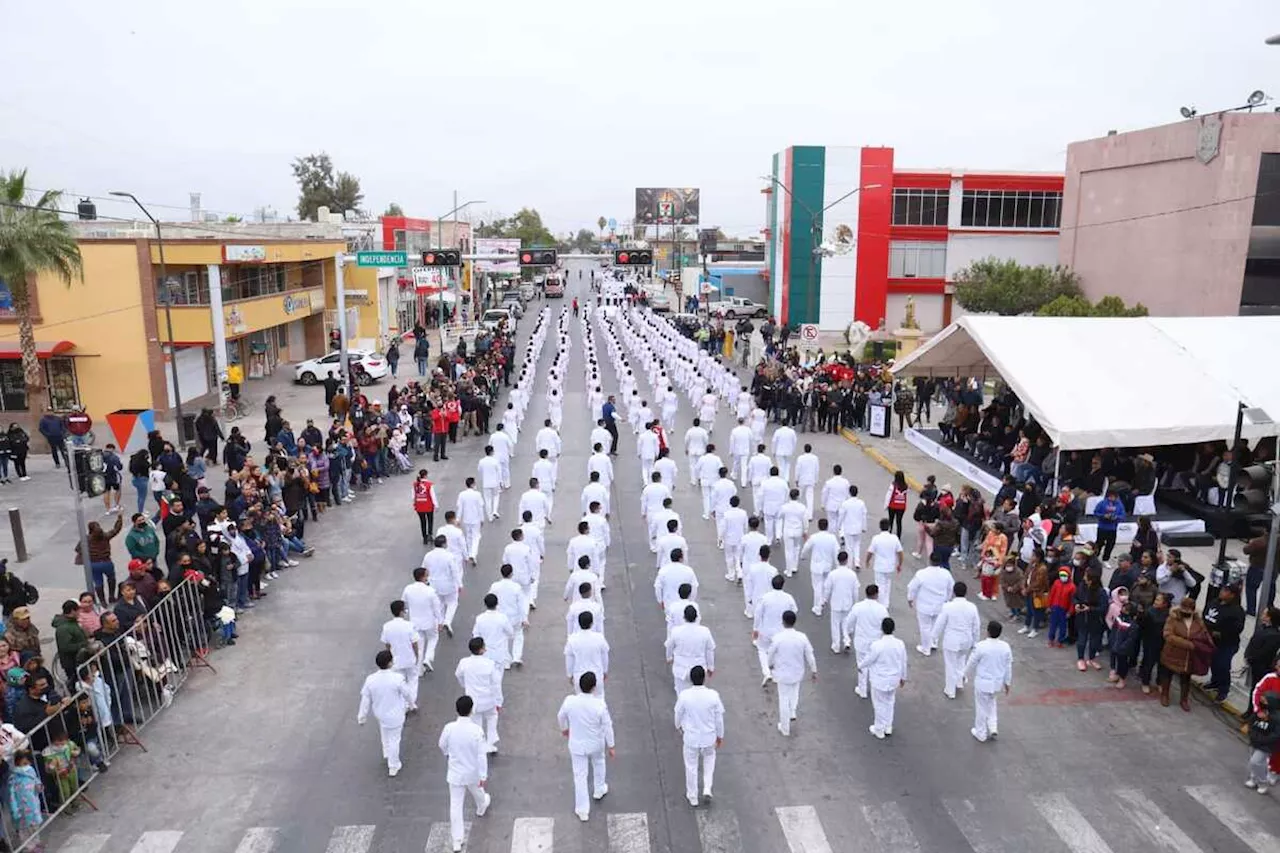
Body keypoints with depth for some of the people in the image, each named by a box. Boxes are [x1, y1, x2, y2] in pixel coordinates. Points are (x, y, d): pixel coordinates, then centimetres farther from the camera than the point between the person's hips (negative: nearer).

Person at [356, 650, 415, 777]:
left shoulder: (370, 680, -22)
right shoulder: (397, 678, -31)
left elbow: (365, 700, -9)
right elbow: (407, 694, -14)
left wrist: (362, 717, 7)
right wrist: (411, 702, 10)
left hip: (379, 713, 4)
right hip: (395, 715, -3)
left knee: (385, 736, 32)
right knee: (394, 740, 17)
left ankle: (387, 755, 54)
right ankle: (393, 767, 34)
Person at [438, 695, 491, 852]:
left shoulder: (449, 728, -21)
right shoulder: (476, 730, -26)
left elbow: (442, 745, 0)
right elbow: (481, 754, -20)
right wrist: (484, 776, -10)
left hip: (455, 773, 0)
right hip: (473, 772, 0)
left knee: (455, 805, 10)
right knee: (477, 792, 31)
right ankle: (481, 807, 62)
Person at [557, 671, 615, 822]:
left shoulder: (569, 701, -24)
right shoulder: (599, 704, -29)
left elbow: (561, 716, -3)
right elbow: (607, 726, -17)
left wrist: (564, 728, 20)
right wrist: (610, 745, -1)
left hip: (577, 745, 1)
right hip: (596, 743, 0)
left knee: (580, 776, 16)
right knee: (598, 763, 31)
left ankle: (582, 811, 26)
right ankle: (599, 790, 53)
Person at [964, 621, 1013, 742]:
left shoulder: (980, 647, -25)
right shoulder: (1006, 647, -11)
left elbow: (971, 664, -11)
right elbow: (1008, 667, 0)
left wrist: (967, 675, 9)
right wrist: (1007, 683, 15)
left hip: (983, 682, -4)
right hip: (998, 682, 4)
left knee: (982, 708, 14)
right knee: (991, 702, 31)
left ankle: (981, 734, 30)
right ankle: (992, 727, 26)